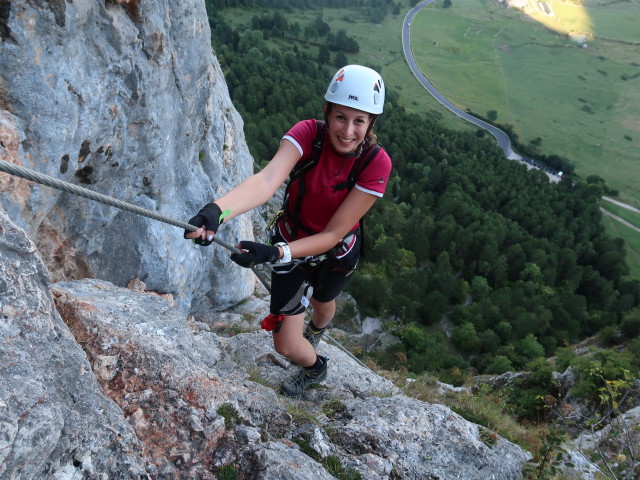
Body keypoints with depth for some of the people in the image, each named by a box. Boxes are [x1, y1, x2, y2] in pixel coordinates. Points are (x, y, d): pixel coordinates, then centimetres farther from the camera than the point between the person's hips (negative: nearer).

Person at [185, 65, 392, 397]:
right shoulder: (308, 133, -26)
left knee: (322, 306, 29)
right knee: (286, 346, 7)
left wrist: (273, 254, -42)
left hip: (336, 252, 0)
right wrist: (217, 211, -64)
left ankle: (314, 367, 66)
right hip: (290, 243, 1)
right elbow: (267, 180, -44)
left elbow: (333, 234, -28)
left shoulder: (376, 163, -28)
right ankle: (315, 368, 48)